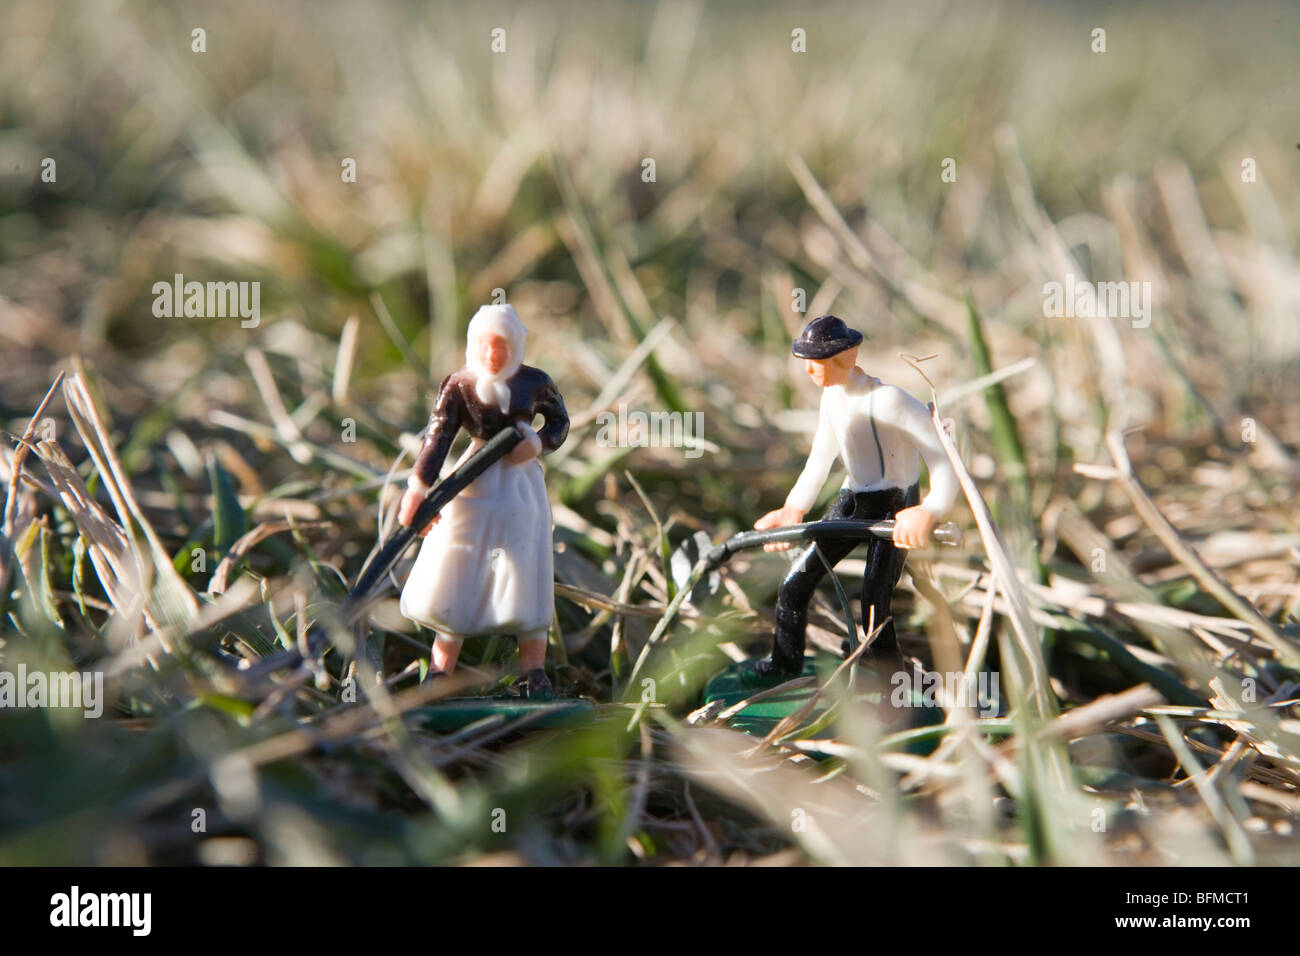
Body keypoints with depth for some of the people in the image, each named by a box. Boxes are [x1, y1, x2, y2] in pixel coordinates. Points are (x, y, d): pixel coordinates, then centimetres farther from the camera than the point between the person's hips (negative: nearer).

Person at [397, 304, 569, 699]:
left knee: (526, 582, 0)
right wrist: (417, 491, -25)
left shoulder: (535, 382, -2)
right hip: (475, 487, -1)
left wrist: (539, 443, -9)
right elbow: (437, 437, -14)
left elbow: (560, 421, 14)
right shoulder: (459, 385, -7)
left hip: (522, 487, 1)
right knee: (454, 580, 0)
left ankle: (536, 685, 5)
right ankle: (436, 681, 7)